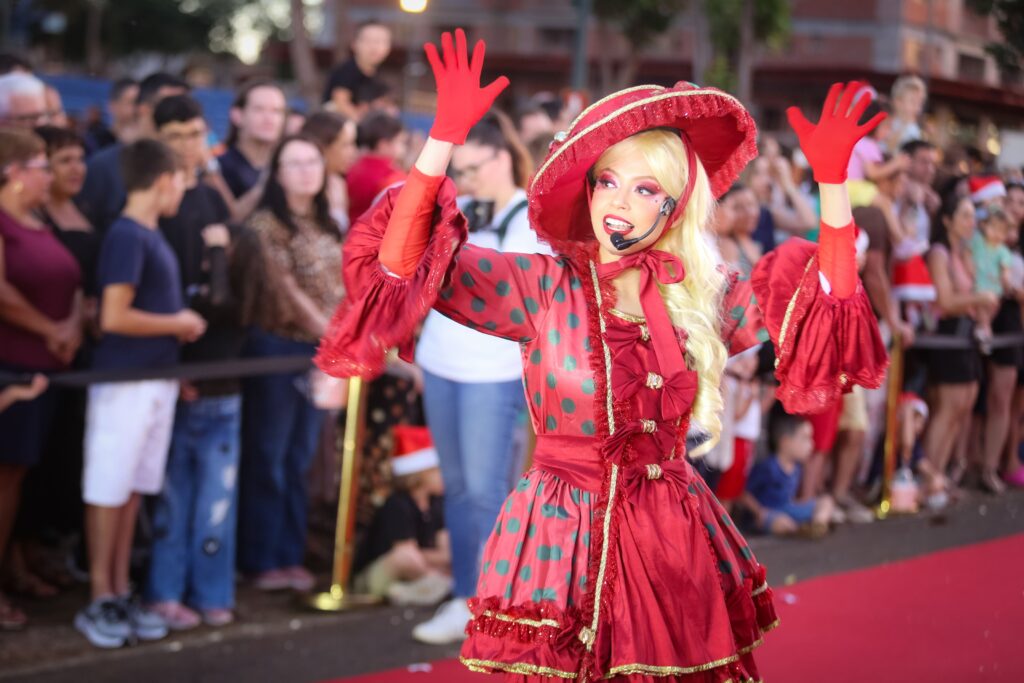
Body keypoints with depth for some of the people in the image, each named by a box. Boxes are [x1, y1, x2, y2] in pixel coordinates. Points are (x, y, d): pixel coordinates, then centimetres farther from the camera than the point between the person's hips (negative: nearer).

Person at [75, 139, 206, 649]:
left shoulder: (152, 235, 12)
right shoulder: (125, 236, -15)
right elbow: (114, 317, -21)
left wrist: (180, 326, 6)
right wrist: (177, 324, -10)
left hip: (157, 380, 8)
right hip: (123, 380, -8)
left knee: (133, 490, 12)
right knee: (108, 490, 0)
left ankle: (121, 593, 19)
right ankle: (99, 601, 7)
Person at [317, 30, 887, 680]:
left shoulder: (701, 296, 7)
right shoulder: (544, 287, -4)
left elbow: (830, 297, 12)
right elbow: (404, 264, -14)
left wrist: (832, 181, 3)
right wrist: (444, 138, -23)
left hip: (677, 550, 3)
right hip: (564, 542, -3)